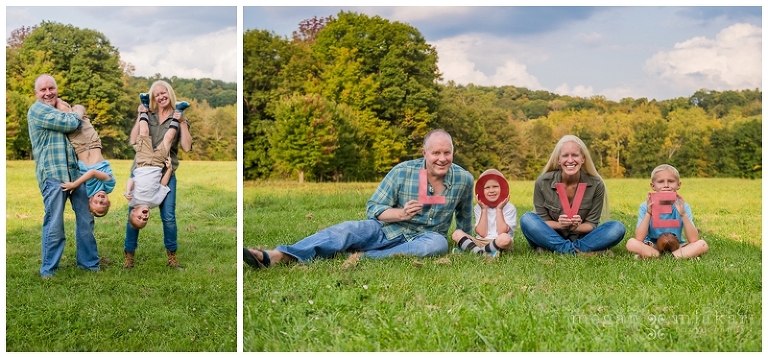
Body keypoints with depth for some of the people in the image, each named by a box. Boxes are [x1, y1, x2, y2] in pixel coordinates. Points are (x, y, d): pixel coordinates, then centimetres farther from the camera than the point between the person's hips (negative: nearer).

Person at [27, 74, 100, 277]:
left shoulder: (61, 109, 24)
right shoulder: (37, 110, -3)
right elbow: (70, 124, -12)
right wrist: (78, 112, 6)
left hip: (76, 171, 7)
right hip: (52, 174, -7)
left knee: (86, 219, 6)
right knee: (54, 224, -5)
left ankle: (88, 262, 16)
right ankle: (48, 269, 6)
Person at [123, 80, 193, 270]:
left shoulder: (179, 118, 6)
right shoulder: (147, 115, 6)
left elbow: (187, 147, -5)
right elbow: (133, 140, -3)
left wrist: (182, 123, -10)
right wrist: (140, 116, -5)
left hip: (166, 173, -1)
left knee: (168, 216, -3)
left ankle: (172, 255, 14)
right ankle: (129, 254, 17)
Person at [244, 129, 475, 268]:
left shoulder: (464, 179, -5)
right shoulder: (402, 172, -9)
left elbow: (464, 215, 15)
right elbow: (372, 208, -8)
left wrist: (461, 233, 5)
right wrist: (401, 213, -23)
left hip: (423, 239, 1)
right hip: (387, 231, 0)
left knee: (438, 243, -34)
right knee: (348, 230, -27)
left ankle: (365, 258, -39)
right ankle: (274, 256, -44)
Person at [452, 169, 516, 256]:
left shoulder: (509, 208, 1)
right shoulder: (479, 208, 9)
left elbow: (502, 232, -11)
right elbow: (482, 234, -3)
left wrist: (499, 209, -8)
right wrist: (484, 210, -4)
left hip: (499, 243, -3)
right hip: (480, 242, 3)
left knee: (505, 238, -38)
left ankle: (468, 249, -25)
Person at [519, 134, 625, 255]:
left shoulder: (596, 185, -11)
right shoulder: (542, 183, -12)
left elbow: (592, 224, -6)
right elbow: (541, 221, -6)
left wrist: (577, 227, -29)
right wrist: (559, 225, -28)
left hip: (581, 238, 1)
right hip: (552, 237, -1)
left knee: (618, 228, -23)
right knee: (527, 219, -28)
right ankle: (580, 251, -29)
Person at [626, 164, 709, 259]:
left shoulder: (682, 206, -8)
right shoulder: (646, 207, -11)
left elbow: (694, 240, -18)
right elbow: (639, 239, -21)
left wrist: (683, 214, -27)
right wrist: (648, 213, -28)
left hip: (676, 246, 1)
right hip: (652, 247, -1)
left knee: (702, 244, -23)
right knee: (631, 243, -29)